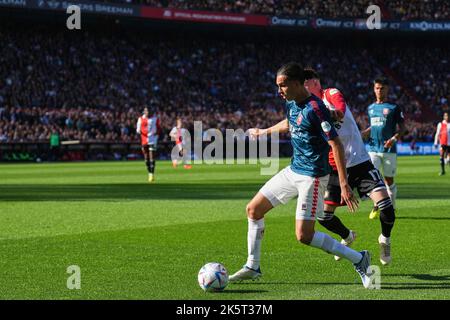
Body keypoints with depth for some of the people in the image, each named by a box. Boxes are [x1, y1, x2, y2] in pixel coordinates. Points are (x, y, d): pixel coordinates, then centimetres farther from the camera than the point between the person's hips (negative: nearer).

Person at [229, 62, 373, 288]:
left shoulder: (315, 108, -21)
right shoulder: (291, 103, 5)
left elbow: (336, 144, -23)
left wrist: (344, 184, -26)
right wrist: (264, 132, 44)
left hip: (312, 176, -9)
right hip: (293, 170, 9)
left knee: (304, 236, -12)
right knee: (253, 209, 10)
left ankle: (358, 259, 0)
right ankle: (252, 267, 23)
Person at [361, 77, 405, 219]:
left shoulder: (394, 107, -1)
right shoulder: (371, 108, 13)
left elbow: (402, 127, -1)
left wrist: (394, 138, -19)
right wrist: (362, 134, 5)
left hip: (389, 149, -3)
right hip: (373, 149, 3)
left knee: (389, 180, 3)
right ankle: (377, 206, 5)